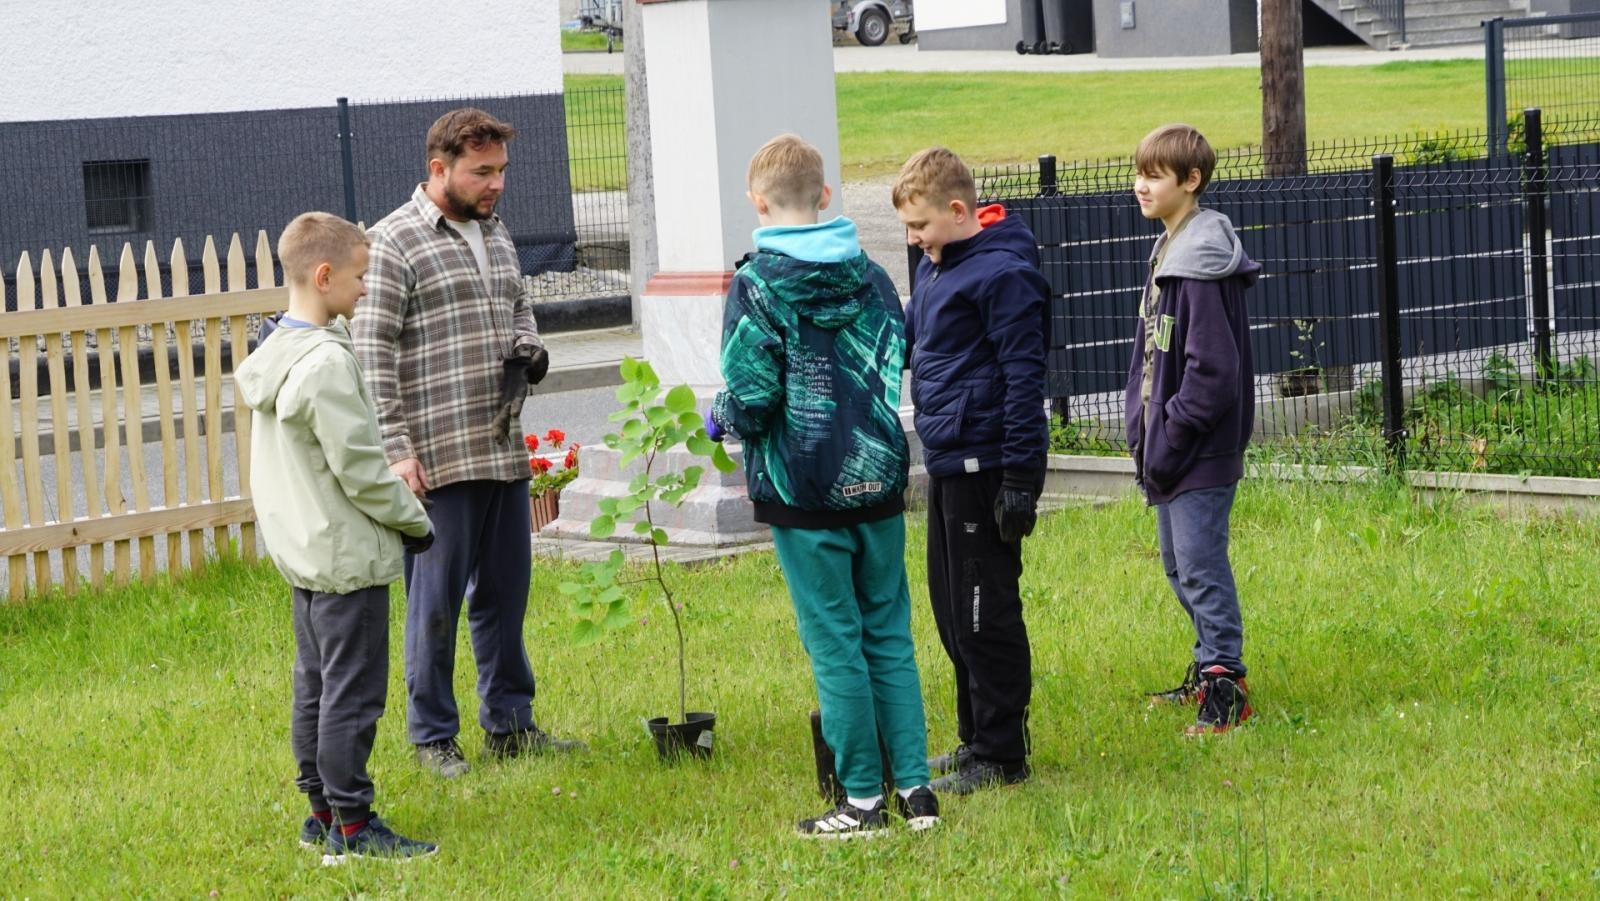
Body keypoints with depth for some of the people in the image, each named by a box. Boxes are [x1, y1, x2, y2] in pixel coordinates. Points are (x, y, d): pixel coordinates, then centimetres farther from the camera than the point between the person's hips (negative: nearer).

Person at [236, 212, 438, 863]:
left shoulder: (273, 357, 9)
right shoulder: (327, 363, -21)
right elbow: (360, 469, -19)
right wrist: (415, 521, -5)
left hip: (301, 553, 10)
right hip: (348, 558, -10)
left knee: (315, 687, 16)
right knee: (353, 693, -4)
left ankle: (321, 814, 24)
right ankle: (351, 827, 1)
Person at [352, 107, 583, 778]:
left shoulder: (496, 233, 14)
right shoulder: (394, 243, -9)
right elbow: (373, 354, -12)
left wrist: (529, 348, 6)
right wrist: (396, 450, -17)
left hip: (503, 450, 7)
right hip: (438, 459, -7)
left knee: (504, 591, 14)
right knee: (436, 601, 1)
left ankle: (510, 723, 25)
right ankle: (433, 737, 12)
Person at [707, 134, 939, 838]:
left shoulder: (756, 284, -12)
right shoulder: (870, 276, 4)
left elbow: (751, 396, -16)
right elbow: (898, 365, 8)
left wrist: (721, 419, 5)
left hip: (803, 490, -5)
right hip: (878, 481, 5)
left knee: (835, 643, 2)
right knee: (890, 636, 12)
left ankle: (863, 800, 8)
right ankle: (915, 788, 13)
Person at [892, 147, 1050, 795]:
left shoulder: (1003, 273, -16)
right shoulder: (934, 269, 13)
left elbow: (1024, 377, -19)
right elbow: (906, 341, 27)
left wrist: (1019, 479, -20)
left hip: (982, 465, -10)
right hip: (945, 464, 10)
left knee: (985, 615, -3)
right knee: (951, 611, 16)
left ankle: (1000, 755, 5)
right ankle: (975, 738, 27)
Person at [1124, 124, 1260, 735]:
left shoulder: (1203, 264, -18)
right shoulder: (1167, 251, 13)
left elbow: (1213, 370, -22)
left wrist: (1169, 437, -18)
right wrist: (1142, 431, 12)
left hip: (1202, 454, -10)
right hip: (1168, 449, 10)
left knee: (1201, 568, -7)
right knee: (1180, 568, 17)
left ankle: (1226, 685, -2)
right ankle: (1210, 671, 28)